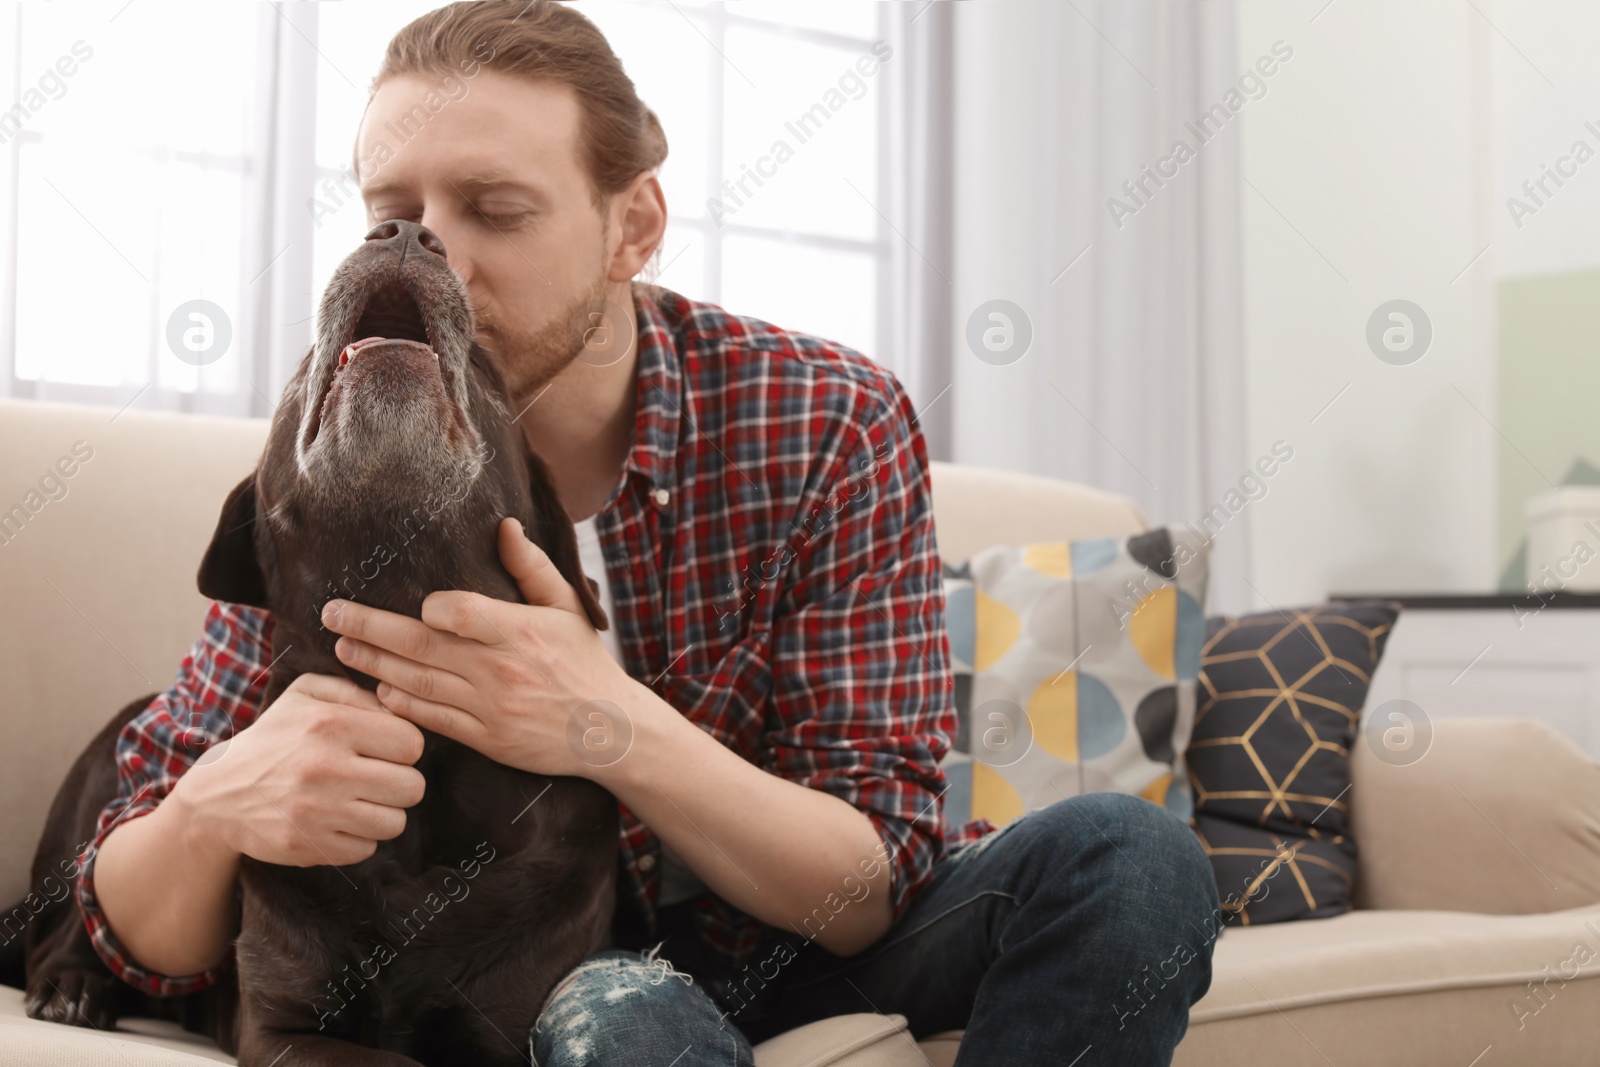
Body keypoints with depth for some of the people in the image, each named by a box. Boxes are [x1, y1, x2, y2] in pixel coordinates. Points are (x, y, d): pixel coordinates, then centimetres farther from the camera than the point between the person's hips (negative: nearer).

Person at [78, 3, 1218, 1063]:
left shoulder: (834, 424, -16)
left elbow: (871, 892, -19)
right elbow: (149, 943, -11)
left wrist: (617, 729, -39)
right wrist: (213, 809, -37)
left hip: (800, 944, 3)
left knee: (1126, 858, -22)